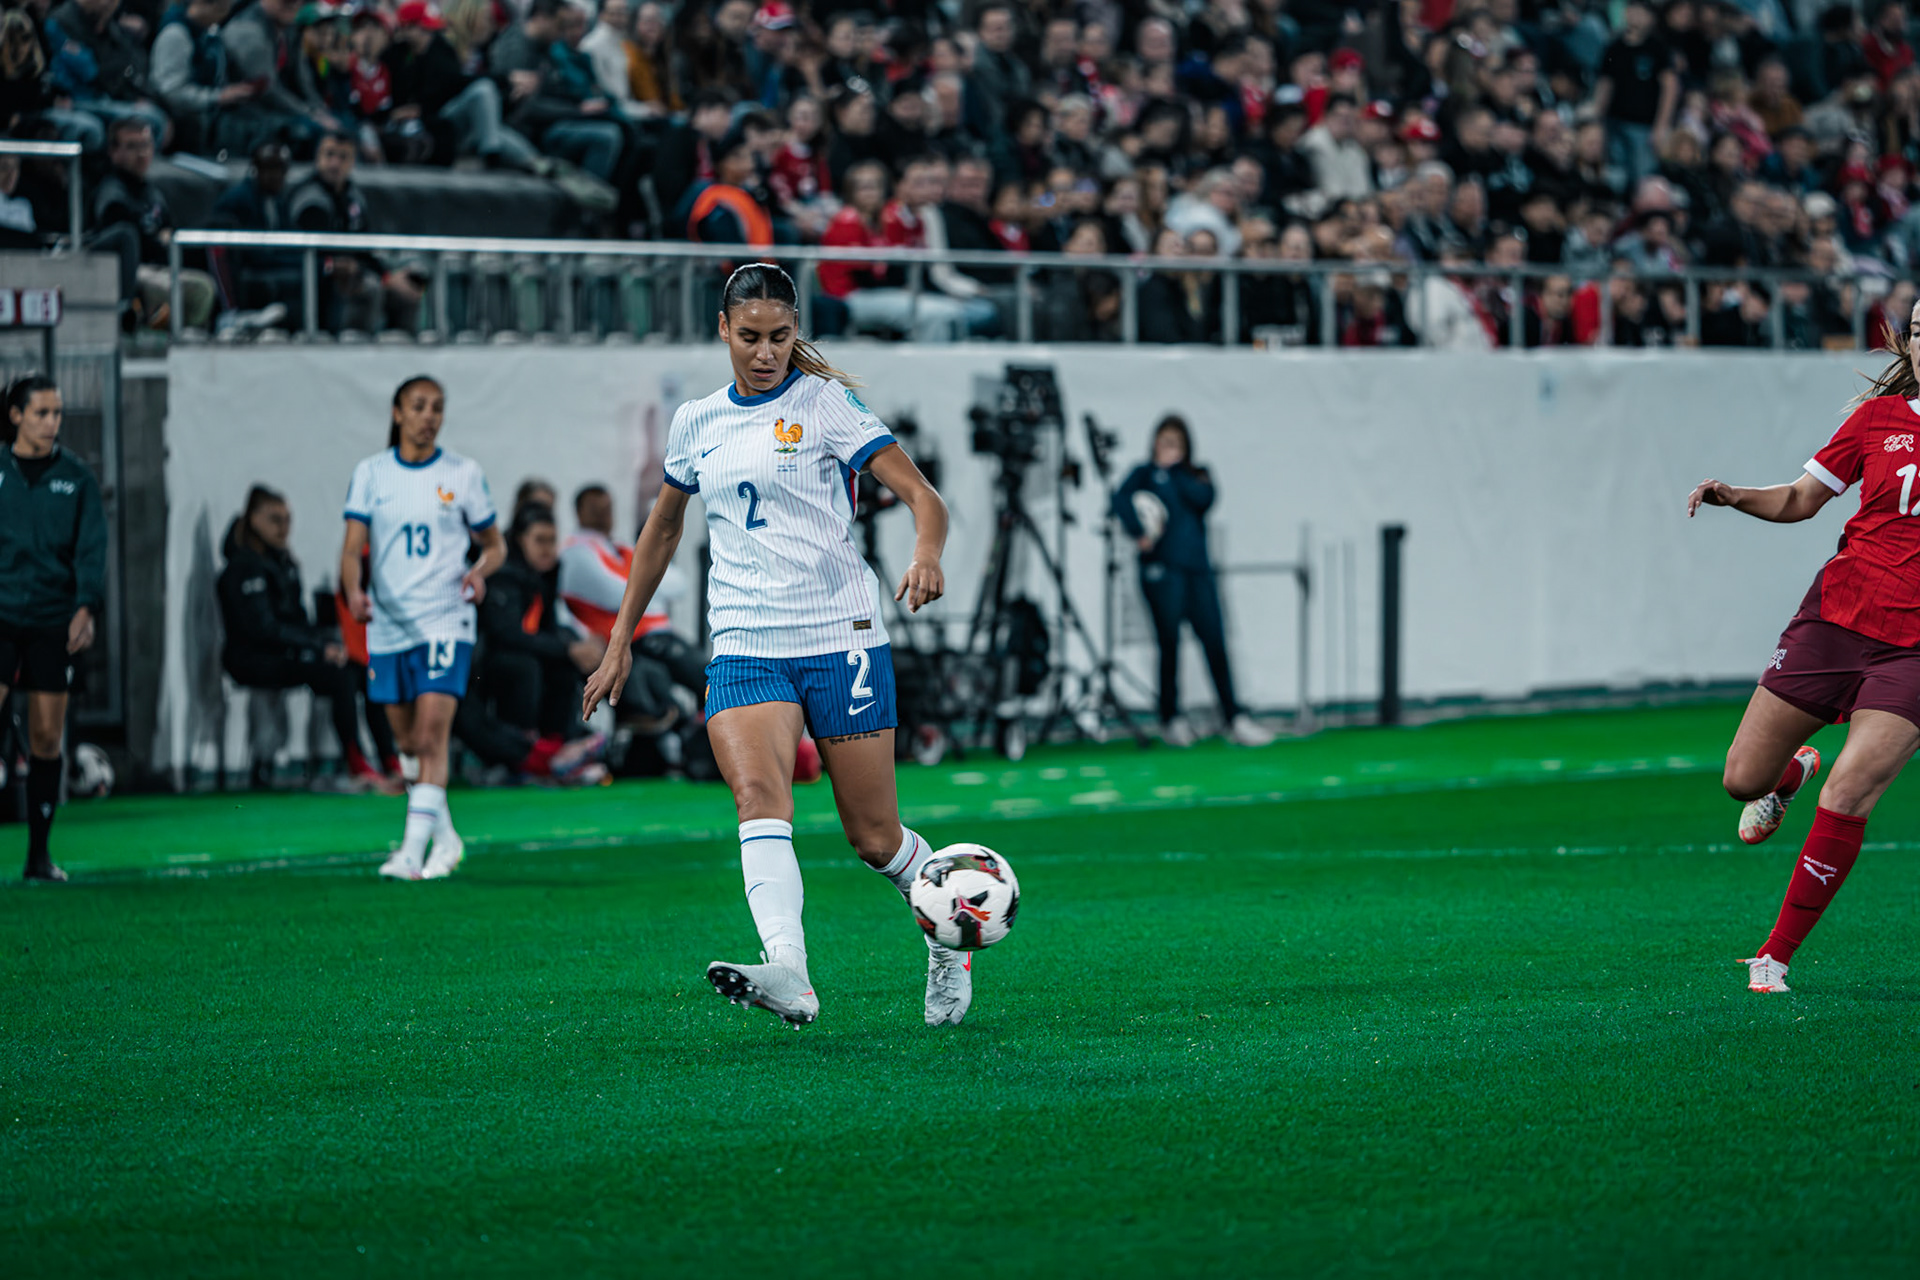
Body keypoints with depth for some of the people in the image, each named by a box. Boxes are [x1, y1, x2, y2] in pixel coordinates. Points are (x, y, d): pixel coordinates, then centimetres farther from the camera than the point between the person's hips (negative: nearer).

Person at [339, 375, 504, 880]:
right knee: (408, 742, 11)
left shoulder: (463, 473, 2)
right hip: (387, 623, 3)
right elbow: (352, 545, -1)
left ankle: (413, 850, -20)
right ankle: (445, 838, 28)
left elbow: (494, 544, 11)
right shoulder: (371, 473, 4)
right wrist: (353, 590, -21)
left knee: (432, 734, -16)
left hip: (445, 621, -3)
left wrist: (480, 571, -11)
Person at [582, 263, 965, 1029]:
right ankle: (789, 975, -41)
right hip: (744, 644, 3)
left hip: (841, 636, -3)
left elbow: (922, 496, -8)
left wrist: (926, 556, -30)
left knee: (874, 838, 2)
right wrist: (621, 640, 24)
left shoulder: (827, 404, -1)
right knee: (758, 793, -25)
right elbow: (662, 529, 26)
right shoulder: (697, 424, 11)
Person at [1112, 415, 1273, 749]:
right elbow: (1121, 500, -9)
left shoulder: (1197, 476, 18)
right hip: (1162, 568, -3)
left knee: (1214, 641, -3)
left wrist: (1173, 470, 1)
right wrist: (1138, 533, -20)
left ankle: (1234, 720, -3)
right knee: (1169, 642, -2)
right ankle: (1171, 719, 8)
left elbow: (1203, 498, -4)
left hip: (1197, 567, 3)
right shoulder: (1145, 473, 10)